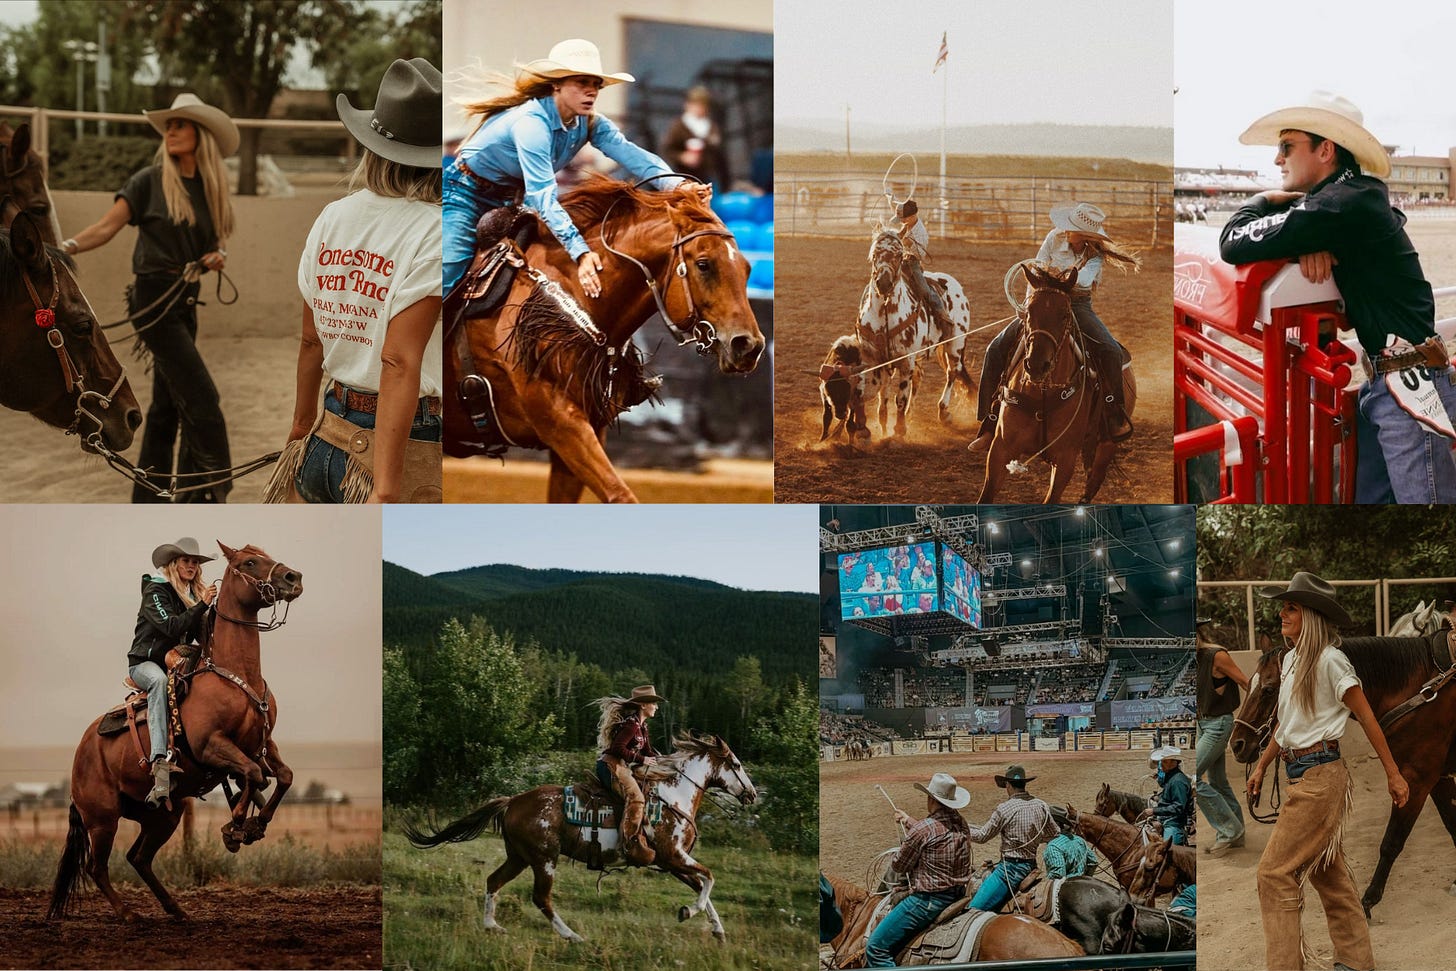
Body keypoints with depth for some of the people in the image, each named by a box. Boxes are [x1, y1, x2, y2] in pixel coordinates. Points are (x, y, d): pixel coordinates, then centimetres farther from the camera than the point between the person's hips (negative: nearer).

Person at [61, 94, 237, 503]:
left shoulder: (211, 188, 8)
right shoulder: (150, 181, -7)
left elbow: (214, 241, 17)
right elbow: (106, 227, -12)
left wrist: (218, 255, -6)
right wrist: (66, 247, -27)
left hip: (185, 300, 6)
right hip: (154, 297, -6)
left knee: (167, 403, 11)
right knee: (200, 397, -11)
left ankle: (148, 503, 18)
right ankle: (210, 489, -3)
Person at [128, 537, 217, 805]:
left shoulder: (193, 594, 15)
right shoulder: (155, 590, -6)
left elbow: (203, 634, 8)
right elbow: (172, 627, -21)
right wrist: (202, 605, -24)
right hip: (145, 662, -7)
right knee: (160, 681, -40)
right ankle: (160, 762, -55)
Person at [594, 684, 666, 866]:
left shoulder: (642, 726, 17)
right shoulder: (631, 724, -15)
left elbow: (647, 751, 24)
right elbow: (618, 748, -22)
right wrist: (641, 760, -18)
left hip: (623, 767, 11)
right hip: (612, 764, -11)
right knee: (635, 796, -26)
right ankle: (631, 845, -30)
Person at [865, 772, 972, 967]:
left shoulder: (922, 830, -19)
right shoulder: (961, 824, 5)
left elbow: (899, 866, -6)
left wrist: (895, 856, 17)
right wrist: (909, 822, 38)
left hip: (929, 899, -9)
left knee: (876, 947, -5)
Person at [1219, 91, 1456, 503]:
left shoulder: (1347, 201, -15)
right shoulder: (1359, 197, 14)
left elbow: (1234, 244, -14)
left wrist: (1265, 201, 8)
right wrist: (1307, 245, -5)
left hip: (1412, 386, -10)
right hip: (1380, 384, 10)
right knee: (1369, 499, 10)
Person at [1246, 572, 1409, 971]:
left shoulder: (1330, 660, -13)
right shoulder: (1290, 660, 11)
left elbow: (1367, 718, -10)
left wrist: (1393, 774, -8)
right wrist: (1261, 766, 18)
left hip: (1320, 775, -9)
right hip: (1300, 774, 9)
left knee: (1276, 870, -10)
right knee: (1328, 872, 15)